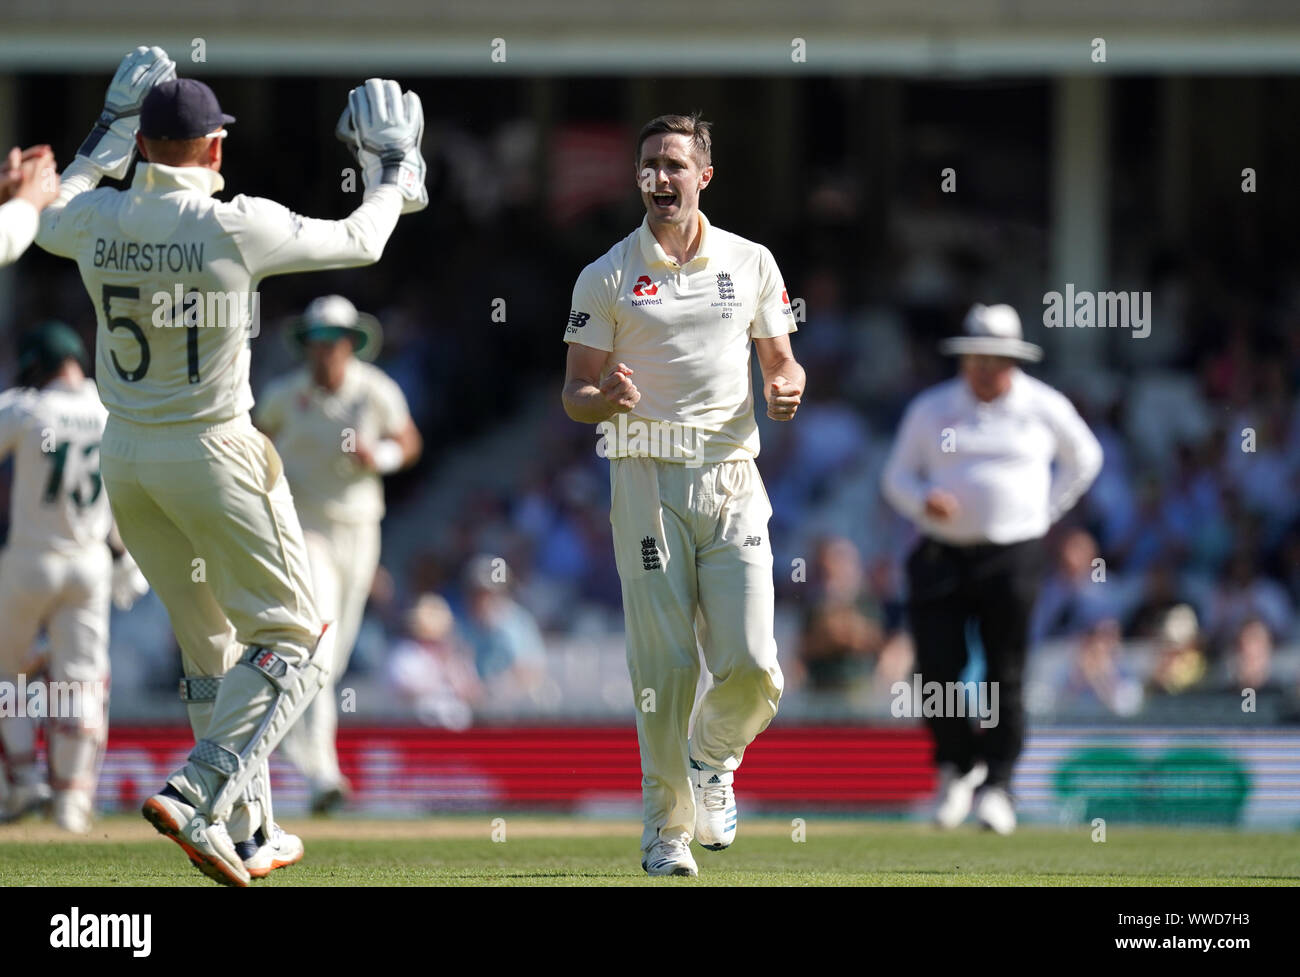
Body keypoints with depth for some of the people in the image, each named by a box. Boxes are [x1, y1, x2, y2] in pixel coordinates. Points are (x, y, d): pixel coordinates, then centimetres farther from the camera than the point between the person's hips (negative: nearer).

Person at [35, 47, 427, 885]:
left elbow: (50, 222, 22)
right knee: (297, 640, 4)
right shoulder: (238, 227, -18)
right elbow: (361, 242, -3)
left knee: (212, 649, 19)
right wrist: (393, 170, 15)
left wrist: (108, 135, 30)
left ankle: (249, 833, 22)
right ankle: (196, 794, -14)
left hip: (125, 455, 6)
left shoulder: (99, 220, -5)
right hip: (213, 454, -6)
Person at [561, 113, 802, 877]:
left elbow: (782, 361, 16)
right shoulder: (607, 277, 4)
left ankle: (712, 758, 23)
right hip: (648, 478, -1)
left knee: (752, 666, -8)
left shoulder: (751, 263, 11)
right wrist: (608, 398, -19)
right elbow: (575, 396, 4)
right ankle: (668, 829, 8)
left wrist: (788, 388, -8)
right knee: (665, 666, -5)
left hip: (733, 478, 1)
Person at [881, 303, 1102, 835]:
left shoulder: (1043, 407, 5)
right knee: (937, 667, -8)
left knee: (1005, 676, -5)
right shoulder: (930, 409, 7)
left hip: (1014, 554, -1)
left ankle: (997, 786, 2)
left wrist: (1047, 511, 9)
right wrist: (925, 501, -11)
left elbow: (1085, 457, 20)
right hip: (942, 553, 1)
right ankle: (955, 765, 16)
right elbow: (896, 476, 11)